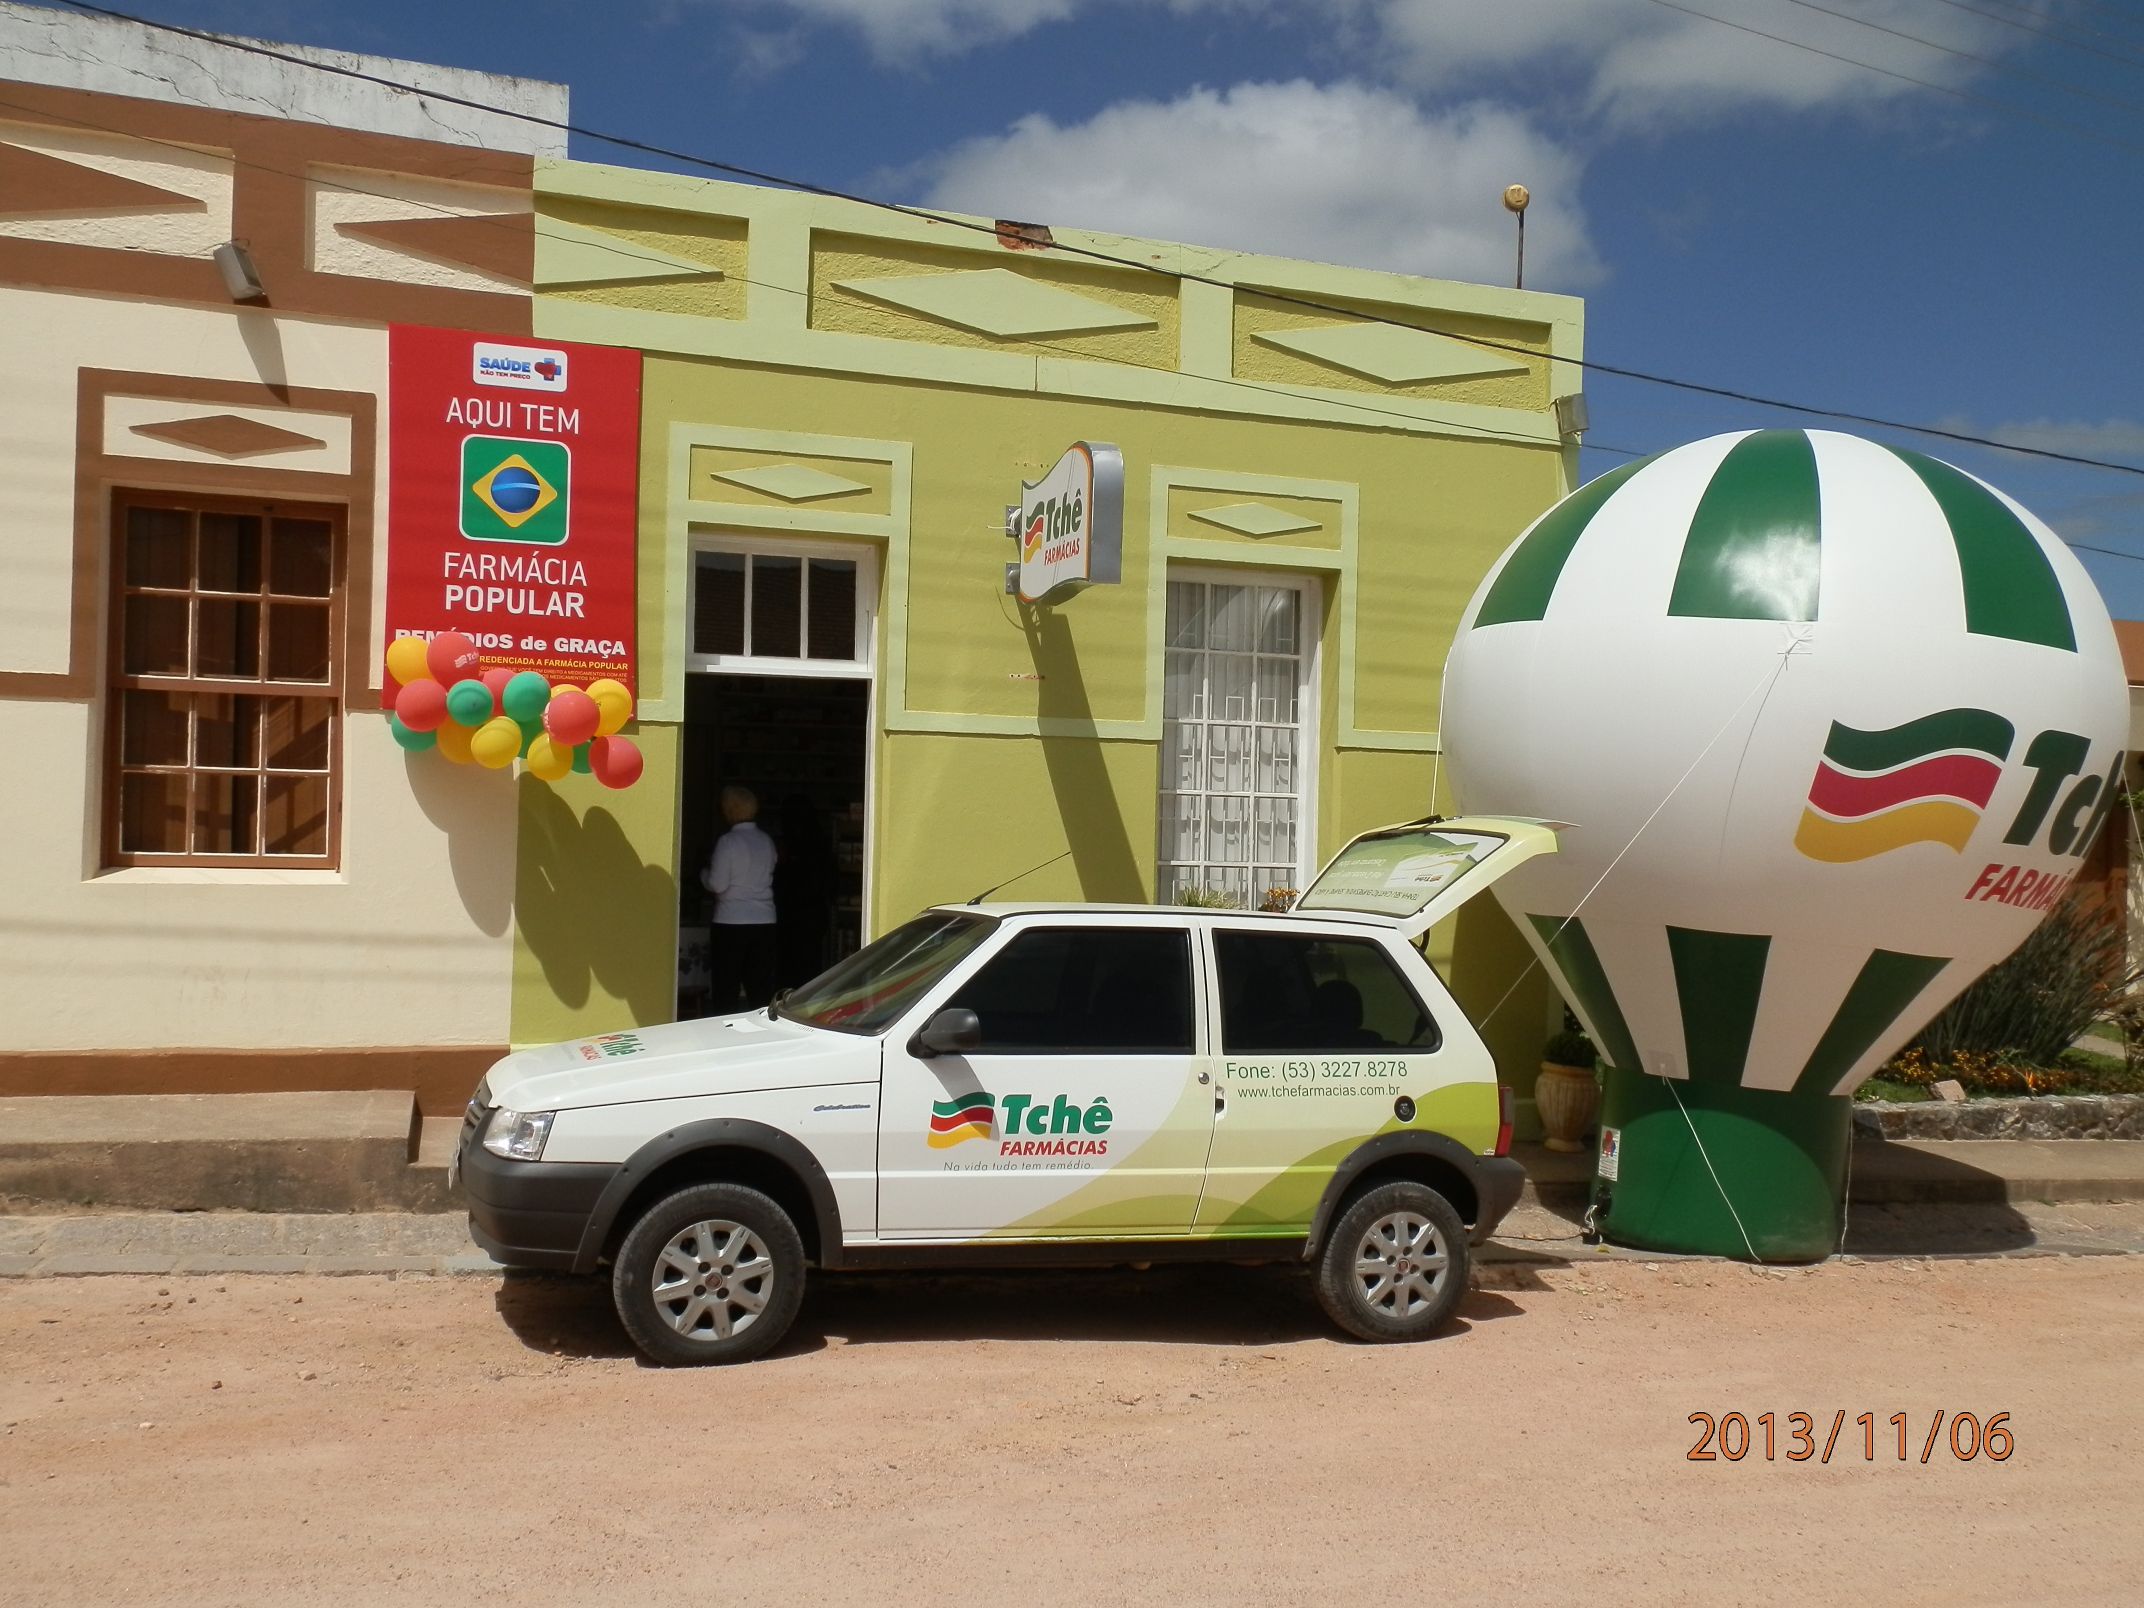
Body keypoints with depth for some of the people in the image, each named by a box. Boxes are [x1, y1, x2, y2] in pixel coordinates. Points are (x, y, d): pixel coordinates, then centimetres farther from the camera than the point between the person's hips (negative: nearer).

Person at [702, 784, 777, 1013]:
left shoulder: (728, 841, -9)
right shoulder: (766, 841, 7)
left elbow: (717, 884, -10)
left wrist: (704, 872, 10)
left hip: (731, 922, -5)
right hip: (764, 920, 5)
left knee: (725, 987, 0)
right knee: (761, 987, 7)